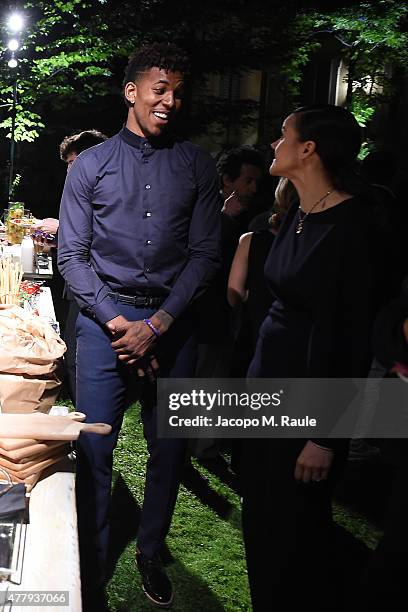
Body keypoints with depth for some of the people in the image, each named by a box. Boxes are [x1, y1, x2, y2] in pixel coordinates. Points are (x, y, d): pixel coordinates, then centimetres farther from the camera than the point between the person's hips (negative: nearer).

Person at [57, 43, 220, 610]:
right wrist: (117, 323, -11)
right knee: (94, 448, 1)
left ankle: (150, 554, 32)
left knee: (170, 447, 9)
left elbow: (205, 253, 0)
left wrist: (157, 325, -9)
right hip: (105, 318, -1)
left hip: (172, 321, 1)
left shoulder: (197, 165, 5)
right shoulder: (91, 165, 4)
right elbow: (72, 255, 1)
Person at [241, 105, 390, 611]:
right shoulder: (296, 214, 6)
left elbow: (356, 337, -19)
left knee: (291, 524, 8)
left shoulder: (352, 226, -19)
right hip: (269, 379, 8)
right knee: (260, 513, 21)